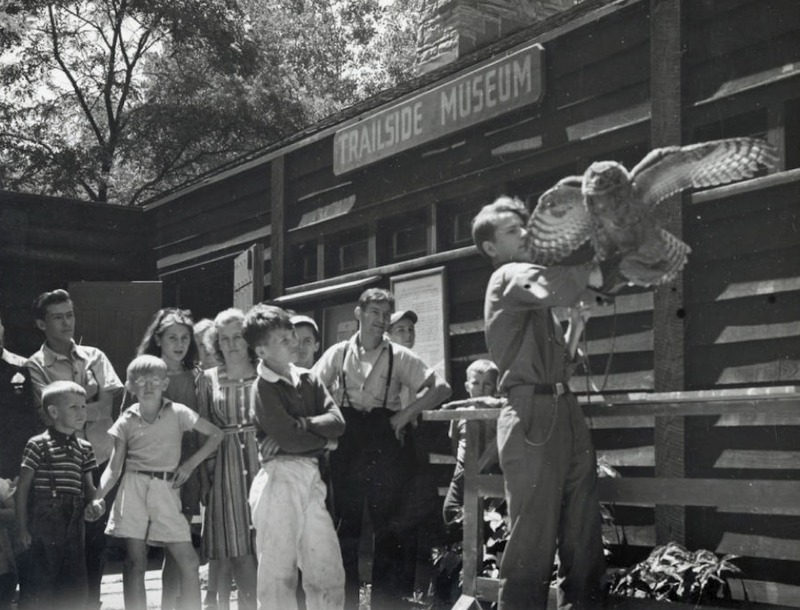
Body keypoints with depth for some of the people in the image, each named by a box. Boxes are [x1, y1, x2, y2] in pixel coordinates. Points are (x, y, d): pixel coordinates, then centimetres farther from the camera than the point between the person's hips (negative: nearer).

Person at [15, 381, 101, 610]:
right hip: (45, 522, -6)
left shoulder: (84, 448, 12)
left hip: (74, 521, 6)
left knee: (75, 585, 12)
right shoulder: (38, 444, -7)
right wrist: (23, 528, -9)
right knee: (40, 584, -2)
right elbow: (23, 487, -6)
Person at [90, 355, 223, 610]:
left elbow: (215, 434, 10)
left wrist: (190, 463, 2)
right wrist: (98, 496, -11)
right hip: (134, 490, 0)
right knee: (135, 564, -2)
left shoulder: (177, 413, 4)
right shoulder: (127, 420, 6)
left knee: (189, 563, -5)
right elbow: (114, 467, 5)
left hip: (166, 491, 0)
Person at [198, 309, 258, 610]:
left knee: (257, 540, -1)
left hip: (260, 459, 0)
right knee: (230, 548, 1)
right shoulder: (210, 378, 9)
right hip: (224, 464, 1)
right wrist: (206, 465, -1)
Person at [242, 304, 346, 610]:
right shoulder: (263, 388, -5)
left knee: (328, 570, 7)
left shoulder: (307, 379, 14)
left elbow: (337, 421, 2)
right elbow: (288, 438, -15)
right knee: (278, 573, 0)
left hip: (311, 478, 6)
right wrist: (324, 440, 0)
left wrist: (301, 423, -11)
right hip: (279, 478, -6)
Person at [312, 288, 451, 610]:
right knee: (346, 526, 7)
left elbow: (441, 388, -2)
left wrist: (406, 413, -9)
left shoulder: (399, 356, 1)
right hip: (347, 445, 1)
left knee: (387, 526, 3)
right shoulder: (338, 353, 5)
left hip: (384, 445, -1)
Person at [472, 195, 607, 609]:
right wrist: (591, 275, -12)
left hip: (564, 410, 9)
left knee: (583, 532, 7)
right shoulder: (510, 277, -3)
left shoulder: (530, 281, 25)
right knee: (533, 536, -8)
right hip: (533, 416, -9)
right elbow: (553, 287, -25)